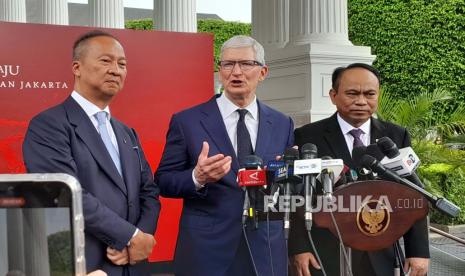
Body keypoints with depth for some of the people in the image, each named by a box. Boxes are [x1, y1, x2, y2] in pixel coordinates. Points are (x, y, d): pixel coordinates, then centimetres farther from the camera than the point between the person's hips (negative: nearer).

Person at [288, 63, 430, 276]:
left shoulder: (397, 137, 6)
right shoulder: (308, 137, -2)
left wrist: (419, 251, 1)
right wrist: (299, 249, -11)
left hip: (382, 259, 3)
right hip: (325, 258, -2)